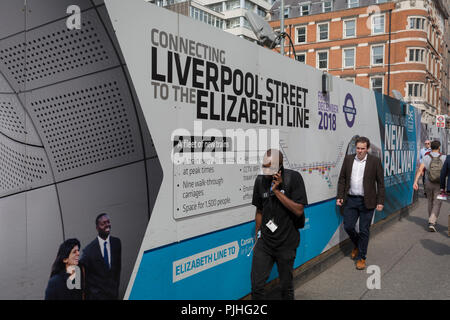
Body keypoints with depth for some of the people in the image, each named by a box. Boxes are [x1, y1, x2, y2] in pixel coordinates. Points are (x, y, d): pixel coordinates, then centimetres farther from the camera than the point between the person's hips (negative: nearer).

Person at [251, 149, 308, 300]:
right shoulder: (260, 180, 0)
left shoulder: (293, 178, -13)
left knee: (286, 286, 12)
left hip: (286, 244, -3)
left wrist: (277, 191, -22)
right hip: (264, 242, 3)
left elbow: (299, 211, -18)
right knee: (256, 285, 3)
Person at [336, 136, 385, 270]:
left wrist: (380, 201, -6)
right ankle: (357, 245, 36)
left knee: (364, 230, 4)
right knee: (348, 226, 6)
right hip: (350, 200, 3)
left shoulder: (375, 161, -4)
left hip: (366, 201, -3)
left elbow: (380, 183, -2)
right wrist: (340, 196, 2)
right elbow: (342, 179, 8)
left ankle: (361, 257, 18)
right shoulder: (348, 159, 5)